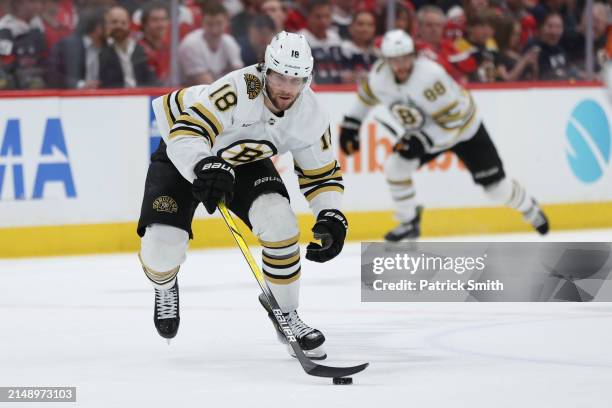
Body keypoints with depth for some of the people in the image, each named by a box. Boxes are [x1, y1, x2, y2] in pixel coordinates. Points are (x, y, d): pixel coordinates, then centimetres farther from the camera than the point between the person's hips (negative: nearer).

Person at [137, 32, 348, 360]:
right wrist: (207, 168, -63)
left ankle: (285, 312, 0)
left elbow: (322, 174, -5)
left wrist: (331, 217, -20)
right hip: (183, 152, -4)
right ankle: (165, 286, 21)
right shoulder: (238, 90, -38)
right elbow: (187, 135, -45)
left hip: (244, 158, 4)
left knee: (279, 222, -22)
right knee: (164, 245, -18)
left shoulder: (310, 116, -18)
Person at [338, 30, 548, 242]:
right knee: (395, 167, -13)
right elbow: (367, 94, 6)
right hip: (424, 131, 5)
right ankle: (409, 223, 6)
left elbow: (454, 120, -34)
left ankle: (530, 209, 31)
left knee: (496, 186, 0)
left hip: (464, 128, -5)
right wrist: (351, 123, 4)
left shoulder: (430, 77, -39)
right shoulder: (379, 76, -20)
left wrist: (423, 141, -38)